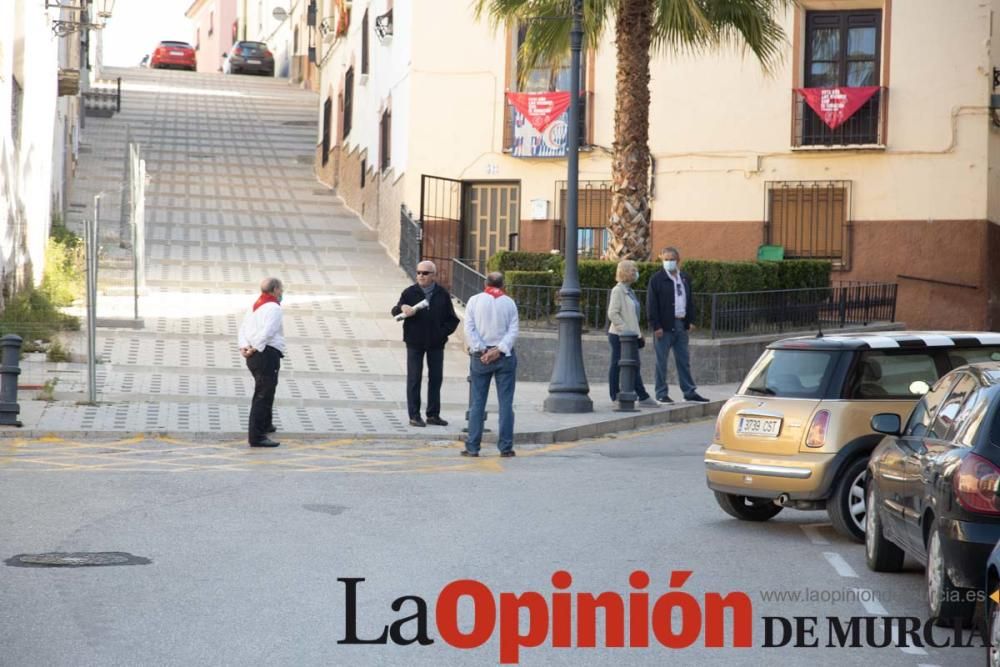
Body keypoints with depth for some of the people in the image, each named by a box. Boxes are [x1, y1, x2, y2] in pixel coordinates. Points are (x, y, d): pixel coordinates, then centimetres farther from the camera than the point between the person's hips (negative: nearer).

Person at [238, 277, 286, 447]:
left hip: (254, 356, 10)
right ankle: (256, 436, -15)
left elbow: (243, 328, 12)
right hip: (268, 355, -10)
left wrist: (244, 346, 0)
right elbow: (267, 332, -23)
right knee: (263, 396, -11)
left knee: (264, 392, 28)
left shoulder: (255, 306, 19)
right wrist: (255, 348, -18)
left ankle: (265, 425, 46)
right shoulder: (274, 308, -11)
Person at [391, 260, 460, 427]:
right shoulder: (410, 293, 0)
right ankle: (414, 415, 4)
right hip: (415, 343, -2)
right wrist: (402, 308, -20)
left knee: (436, 377, 7)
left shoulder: (442, 294, 3)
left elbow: (452, 319, 6)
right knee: (414, 379, 0)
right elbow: (395, 312, 2)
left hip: (436, 344, 2)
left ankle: (433, 414, 16)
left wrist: (443, 332, -9)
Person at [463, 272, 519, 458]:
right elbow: (513, 331, -5)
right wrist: (499, 350, -11)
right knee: (506, 403, 2)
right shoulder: (509, 303, 4)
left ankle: (472, 447, 1)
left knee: (477, 403, 3)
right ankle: (506, 447, 1)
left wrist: (481, 350, -8)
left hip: (480, 356, 0)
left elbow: (469, 329, -5)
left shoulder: (474, 301, 3)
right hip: (504, 357, 0)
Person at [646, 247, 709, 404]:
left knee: (684, 361, 10)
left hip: (681, 324, 6)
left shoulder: (685, 278, 13)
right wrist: (656, 326, -15)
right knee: (661, 361, 0)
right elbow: (651, 304, -10)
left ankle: (689, 391, 15)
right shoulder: (657, 279, -6)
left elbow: (690, 300, 18)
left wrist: (690, 320, 8)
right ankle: (661, 393, 5)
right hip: (664, 326, -6)